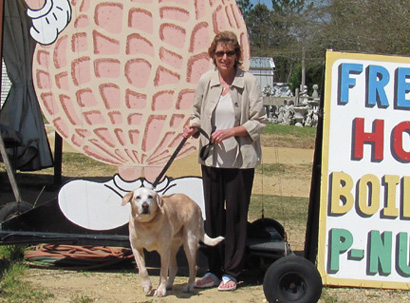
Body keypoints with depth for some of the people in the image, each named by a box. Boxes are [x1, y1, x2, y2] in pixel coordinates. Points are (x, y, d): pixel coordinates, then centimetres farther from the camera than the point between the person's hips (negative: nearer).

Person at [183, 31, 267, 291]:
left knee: (236, 214, 3)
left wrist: (230, 132, -17)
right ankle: (214, 271, 21)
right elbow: (198, 112, 16)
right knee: (213, 213, 10)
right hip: (211, 157, 4)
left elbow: (259, 121, -6)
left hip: (240, 159, -4)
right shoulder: (206, 81, 4)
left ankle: (231, 273, 15)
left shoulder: (249, 82, -7)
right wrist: (193, 127, -5)